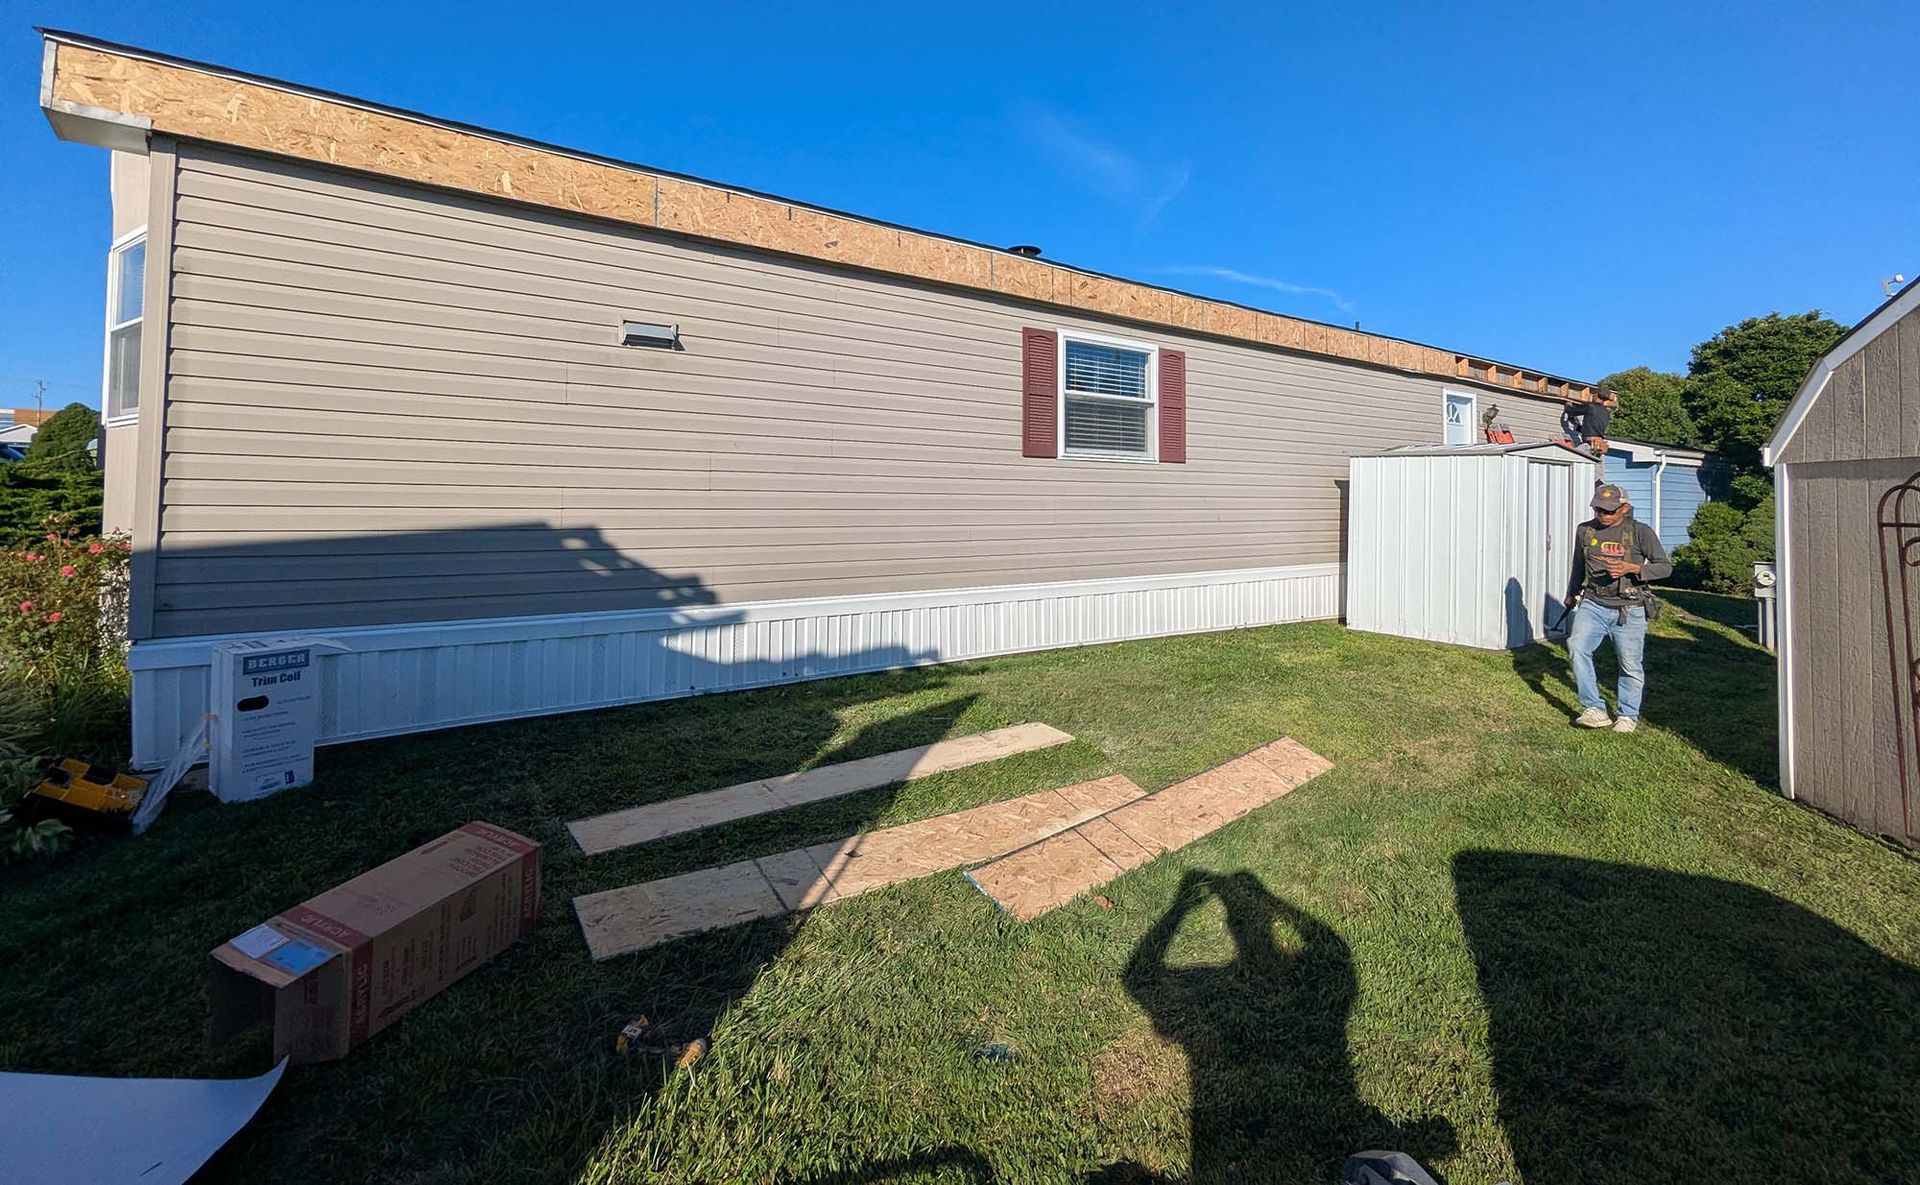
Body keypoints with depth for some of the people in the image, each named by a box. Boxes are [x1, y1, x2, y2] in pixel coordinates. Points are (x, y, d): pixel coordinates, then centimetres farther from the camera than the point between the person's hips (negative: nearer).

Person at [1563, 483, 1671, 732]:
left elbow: (1665, 567, -4)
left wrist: (1631, 568, -21)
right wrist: (1571, 594, 31)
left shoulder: (1641, 532, -4)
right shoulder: (1585, 530, 5)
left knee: (1631, 665, 6)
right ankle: (1594, 709, -13)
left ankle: (1629, 715, 25)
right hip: (1592, 604, 2)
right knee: (1577, 647, -21)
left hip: (1628, 610, -2)